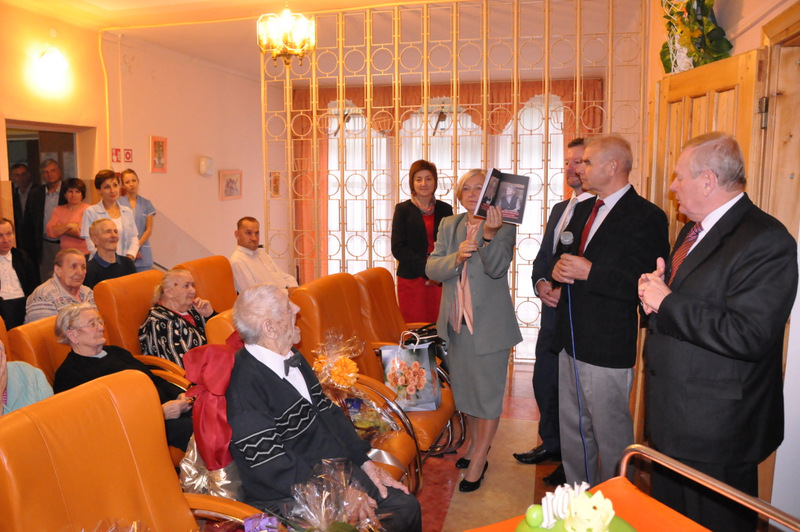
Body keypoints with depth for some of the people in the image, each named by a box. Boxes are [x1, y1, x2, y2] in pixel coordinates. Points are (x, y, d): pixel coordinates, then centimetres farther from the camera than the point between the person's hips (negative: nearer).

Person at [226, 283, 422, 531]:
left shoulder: (293, 358, 6)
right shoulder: (244, 384, -22)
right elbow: (272, 466, -22)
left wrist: (366, 462, 6)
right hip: (290, 495, -8)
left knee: (407, 506, 2)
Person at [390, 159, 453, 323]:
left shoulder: (445, 209, 11)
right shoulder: (403, 209, 4)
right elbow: (398, 248, -3)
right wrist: (427, 269, -13)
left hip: (440, 281, 2)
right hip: (411, 279, -2)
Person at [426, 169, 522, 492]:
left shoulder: (503, 226, -9)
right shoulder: (448, 226, 5)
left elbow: (497, 268, -24)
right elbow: (431, 268, -5)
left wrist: (489, 235, -41)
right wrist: (456, 257, -25)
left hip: (489, 324, -5)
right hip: (456, 322, 5)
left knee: (488, 393, 5)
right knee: (464, 388, 20)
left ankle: (478, 461, 21)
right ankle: (475, 443, 43)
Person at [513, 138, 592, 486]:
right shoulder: (559, 209, 16)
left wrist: (569, 291, -21)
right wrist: (541, 283, -2)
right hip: (552, 312, 8)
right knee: (544, 381, 18)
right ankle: (551, 444, 38)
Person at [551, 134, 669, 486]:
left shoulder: (646, 217, -13)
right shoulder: (583, 210, 14)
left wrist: (590, 272, -23)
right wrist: (559, 269, 0)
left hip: (608, 348, -8)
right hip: (572, 342, 9)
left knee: (611, 437, 7)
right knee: (572, 431, 19)